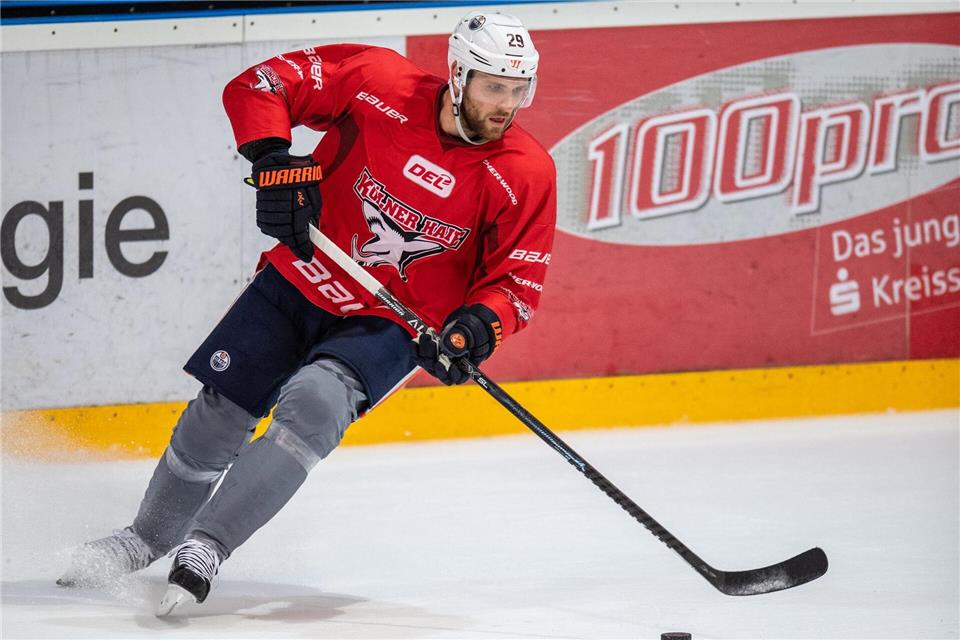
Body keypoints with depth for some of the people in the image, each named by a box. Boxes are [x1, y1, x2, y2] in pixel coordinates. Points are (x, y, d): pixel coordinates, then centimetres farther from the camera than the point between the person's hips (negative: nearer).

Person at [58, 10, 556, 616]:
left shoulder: (526, 174, -16)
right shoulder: (379, 83, -18)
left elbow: (518, 278, -8)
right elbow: (260, 85, -11)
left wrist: (479, 323, -27)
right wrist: (274, 161, -25)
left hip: (391, 323, -2)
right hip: (303, 279, 2)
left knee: (312, 406, -28)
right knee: (218, 413, 7)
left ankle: (205, 548, -21)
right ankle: (150, 537, 34)